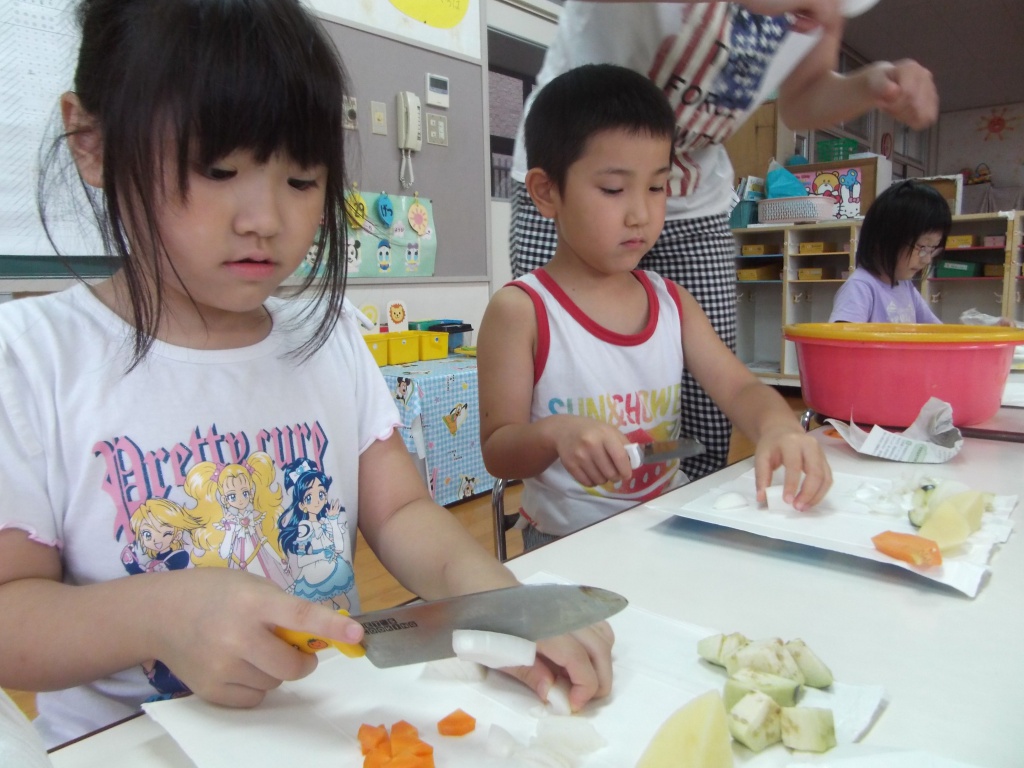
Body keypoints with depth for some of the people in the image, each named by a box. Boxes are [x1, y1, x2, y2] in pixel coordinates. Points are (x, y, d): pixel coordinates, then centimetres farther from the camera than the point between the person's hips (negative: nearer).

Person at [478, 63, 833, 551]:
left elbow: (740, 388, -1)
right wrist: (555, 432, -33)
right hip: (570, 543, -1)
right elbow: (497, 451, -11)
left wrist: (778, 426, -23)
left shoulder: (672, 302, 4)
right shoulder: (521, 310, -13)